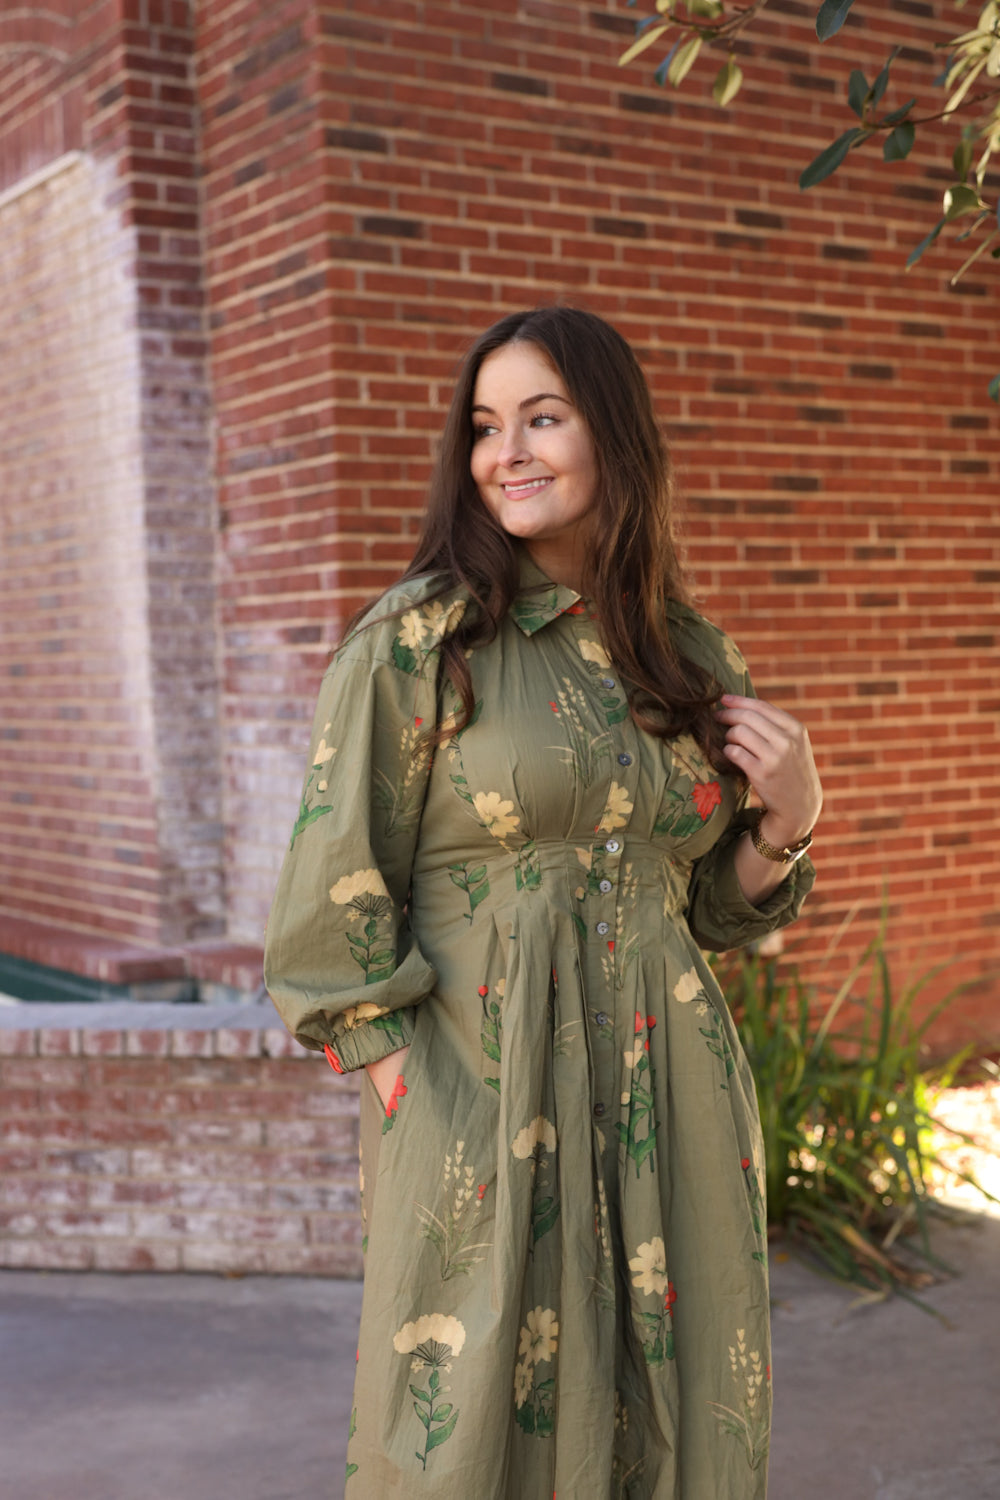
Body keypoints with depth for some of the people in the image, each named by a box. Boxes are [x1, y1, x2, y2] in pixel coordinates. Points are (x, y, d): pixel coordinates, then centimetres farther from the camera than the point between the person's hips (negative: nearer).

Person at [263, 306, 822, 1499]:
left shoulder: (690, 656, 8)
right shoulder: (414, 641, -5)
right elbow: (333, 909, -5)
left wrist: (787, 819, -2)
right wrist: (418, 1102, -10)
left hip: (672, 1118, 4)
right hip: (480, 1119, -4)